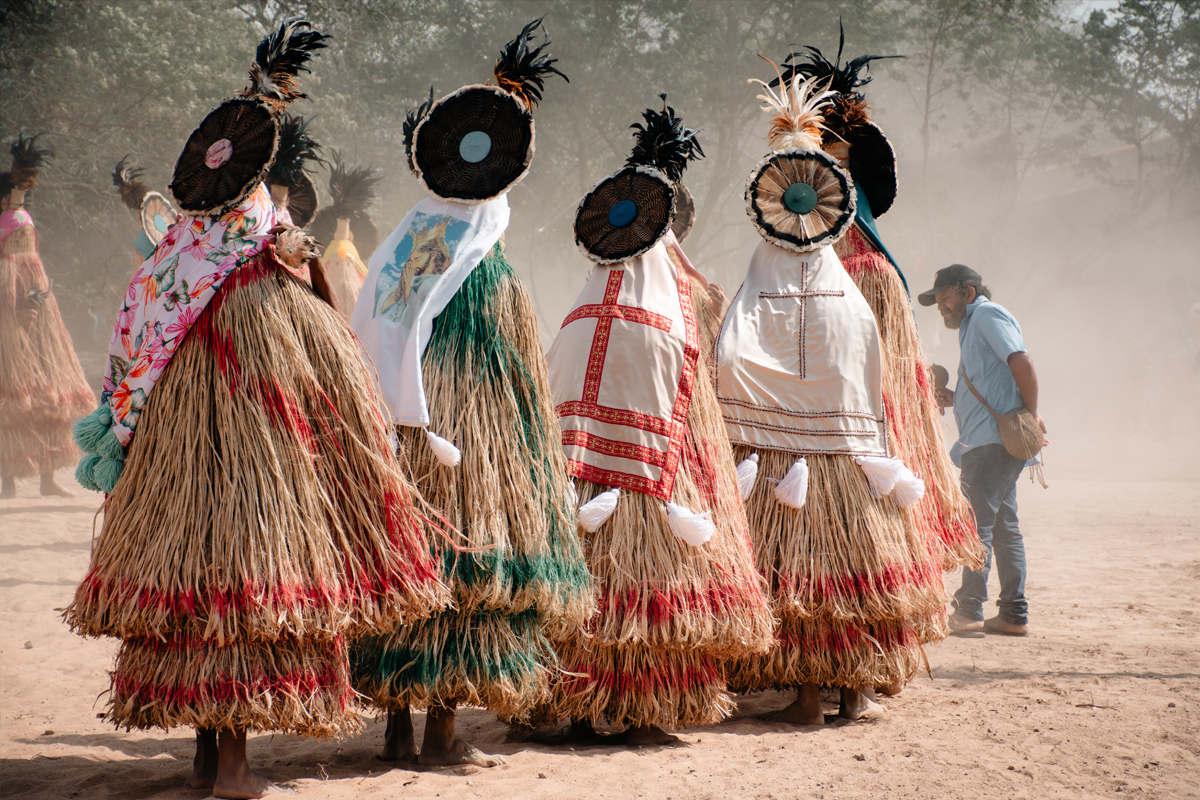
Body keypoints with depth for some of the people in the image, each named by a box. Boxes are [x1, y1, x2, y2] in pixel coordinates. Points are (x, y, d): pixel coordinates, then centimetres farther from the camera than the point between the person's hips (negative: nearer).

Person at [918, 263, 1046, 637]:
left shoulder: (986, 315, -5)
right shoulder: (973, 326, 25)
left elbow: (1022, 364, -18)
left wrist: (1031, 416, -16)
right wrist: (955, 398, 13)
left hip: (994, 440, -11)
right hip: (991, 442, 11)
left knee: (978, 524, -13)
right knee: (1003, 525, 9)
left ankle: (969, 612, -16)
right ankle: (1014, 615, 11)